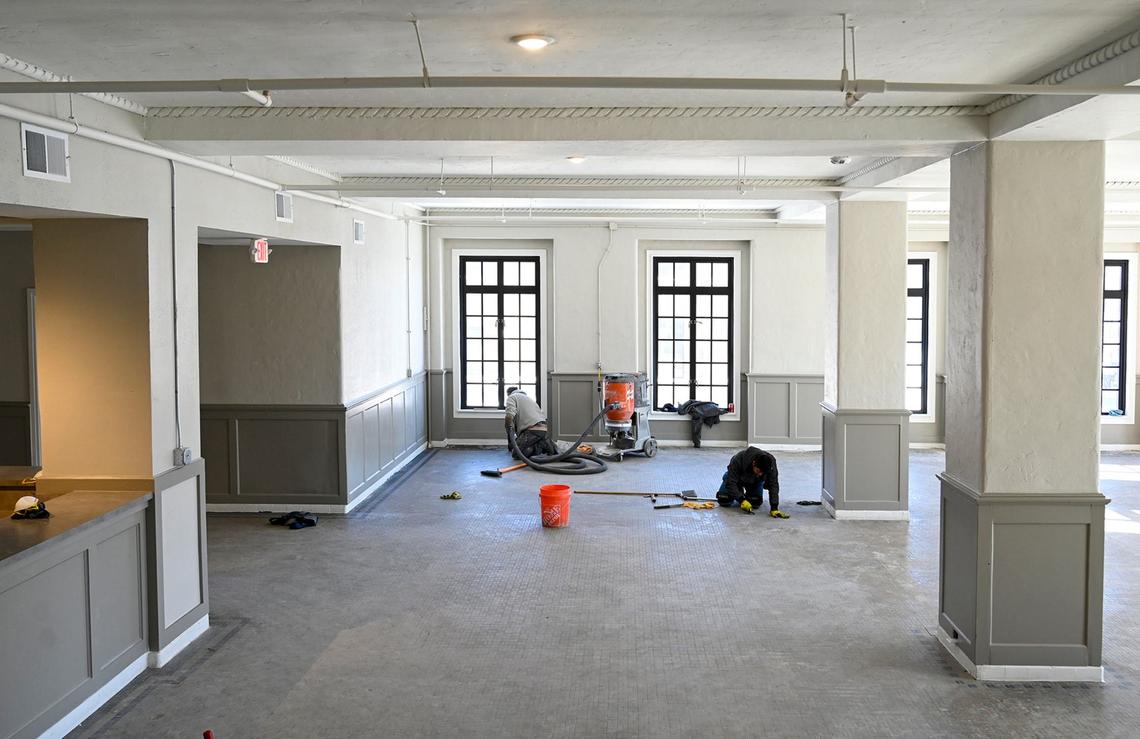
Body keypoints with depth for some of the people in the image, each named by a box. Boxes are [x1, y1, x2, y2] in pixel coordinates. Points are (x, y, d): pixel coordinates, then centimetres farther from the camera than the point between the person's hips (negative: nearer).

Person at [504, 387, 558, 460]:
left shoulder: (511, 397, 10)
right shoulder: (529, 397, 35)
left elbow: (509, 416, -11)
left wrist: (508, 432, 1)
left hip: (531, 430, -7)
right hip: (544, 430, 7)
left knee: (516, 454, -2)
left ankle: (537, 447, -20)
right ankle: (548, 444, 0)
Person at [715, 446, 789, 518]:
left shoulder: (771, 463, -36)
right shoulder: (738, 460, -42)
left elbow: (773, 485, -34)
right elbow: (731, 482, -39)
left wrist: (774, 508, -41)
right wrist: (742, 500, -48)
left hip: (755, 482, 1)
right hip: (736, 477, -1)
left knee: (755, 503, -16)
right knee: (724, 501, -12)